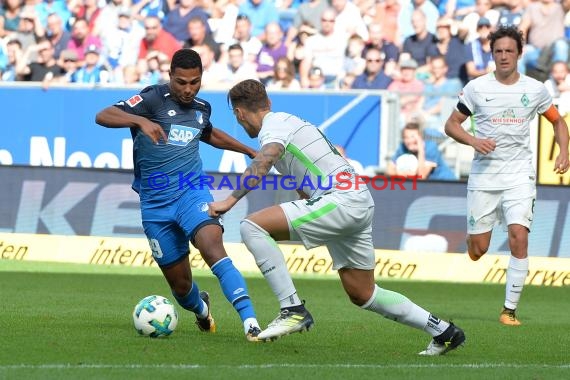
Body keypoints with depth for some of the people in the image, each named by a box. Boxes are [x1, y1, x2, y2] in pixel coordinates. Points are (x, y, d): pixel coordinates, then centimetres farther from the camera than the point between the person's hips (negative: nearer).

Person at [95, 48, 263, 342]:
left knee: (213, 248, -28)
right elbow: (103, 116, -20)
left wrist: (250, 152, 41)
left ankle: (250, 322, -39)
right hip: (155, 204, -1)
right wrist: (141, 121, -37)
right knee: (179, 283, 6)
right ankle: (201, 309, 43)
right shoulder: (154, 99, -7)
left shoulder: (201, 109, 10)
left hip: (192, 193, 1)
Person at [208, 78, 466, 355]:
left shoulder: (274, 125, -5)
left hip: (341, 200, -10)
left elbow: (264, 161, -26)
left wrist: (230, 200, -29)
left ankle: (293, 309, -18)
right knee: (362, 295, 19)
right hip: (359, 207, 10)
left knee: (252, 226, -17)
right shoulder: (290, 121, 25)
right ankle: (443, 331, 26)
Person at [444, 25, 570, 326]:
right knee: (477, 251, 0)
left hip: (519, 176, 0)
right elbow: (451, 124, 5)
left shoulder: (535, 89, 2)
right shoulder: (476, 88, -2)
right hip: (483, 175, 0)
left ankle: (510, 309, -10)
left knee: (519, 237, -18)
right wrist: (473, 141, -14)